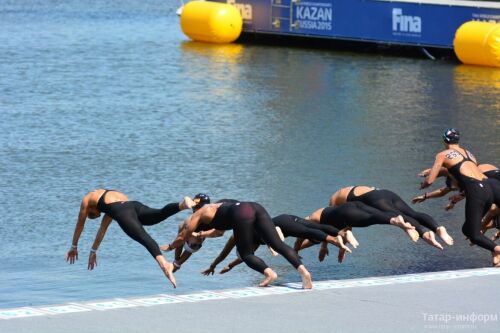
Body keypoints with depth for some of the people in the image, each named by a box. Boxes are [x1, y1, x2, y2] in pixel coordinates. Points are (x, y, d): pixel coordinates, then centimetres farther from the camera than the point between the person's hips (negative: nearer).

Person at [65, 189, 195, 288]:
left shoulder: (87, 199, 33)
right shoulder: (108, 196, 48)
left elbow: (80, 225, 42)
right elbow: (102, 229, 57)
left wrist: (74, 247, 55)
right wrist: (93, 250, 64)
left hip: (122, 212, -6)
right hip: (135, 205, 6)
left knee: (144, 238, -28)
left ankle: (164, 264, -52)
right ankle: (182, 204, -51)